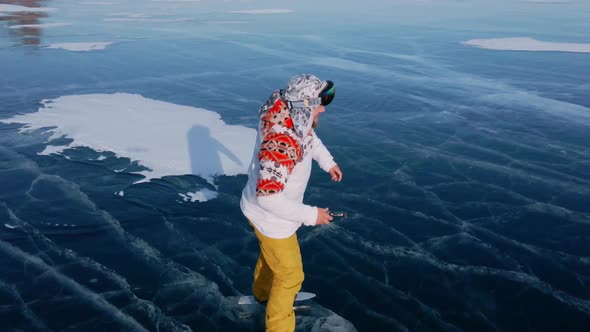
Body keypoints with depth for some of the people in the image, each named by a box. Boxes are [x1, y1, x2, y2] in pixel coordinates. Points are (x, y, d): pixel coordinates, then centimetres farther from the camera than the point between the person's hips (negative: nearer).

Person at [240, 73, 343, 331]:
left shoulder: (294, 116, -12)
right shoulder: (281, 144, -40)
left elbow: (309, 135, 14)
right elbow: (268, 196, -40)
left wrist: (328, 162, 8)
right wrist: (310, 215, -31)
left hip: (274, 207, 9)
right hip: (271, 216, -9)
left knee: (271, 252, 33)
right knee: (290, 275, 9)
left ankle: (262, 292, 61)